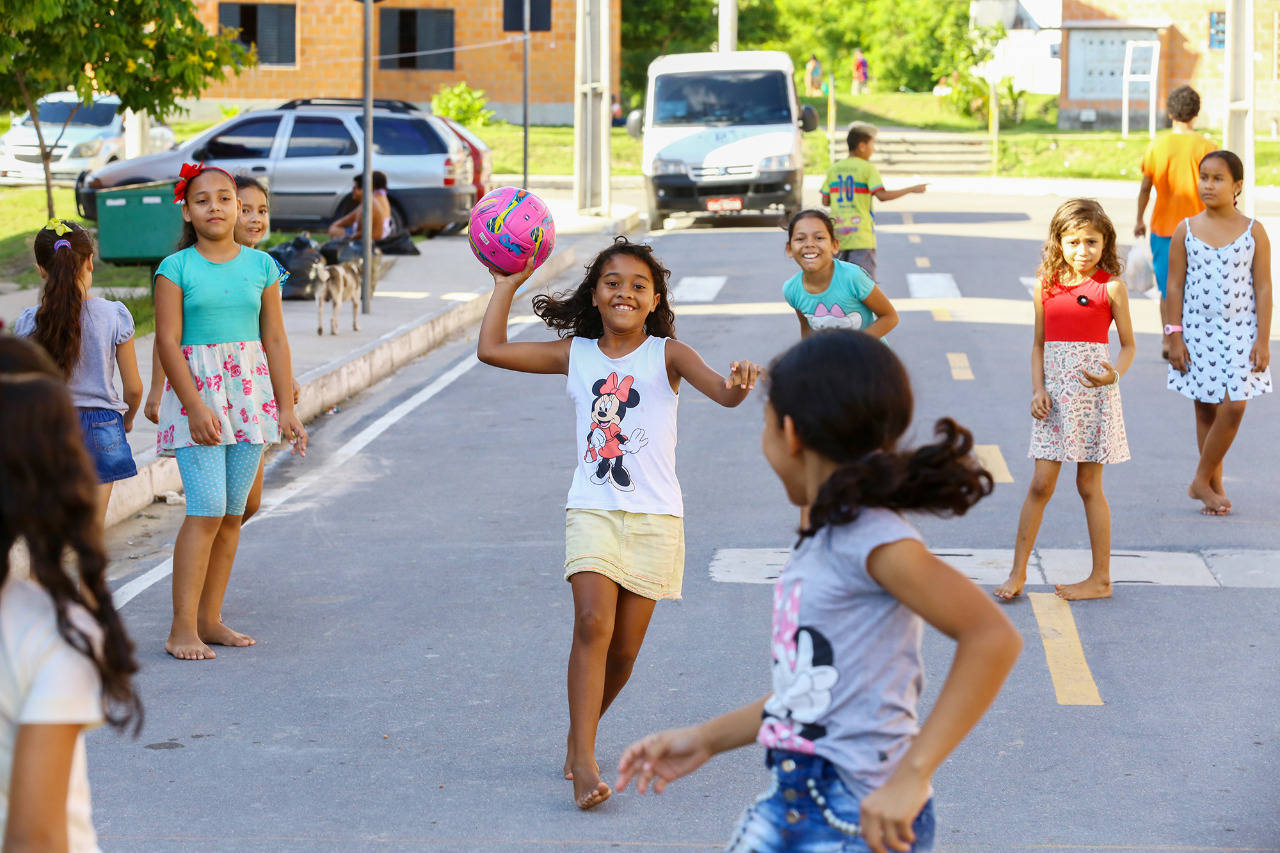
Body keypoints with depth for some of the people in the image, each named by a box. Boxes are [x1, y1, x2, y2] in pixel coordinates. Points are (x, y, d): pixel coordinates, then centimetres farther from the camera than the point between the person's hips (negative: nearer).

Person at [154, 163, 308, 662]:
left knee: (232, 514, 5)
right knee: (207, 510, -12)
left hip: (250, 394, 4)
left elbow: (275, 340, 8)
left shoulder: (261, 266, 7)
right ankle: (182, 628, -9)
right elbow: (168, 342, -8)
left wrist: (287, 408, 5)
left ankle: (209, 619, 14)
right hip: (196, 393, -4)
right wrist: (195, 406, -17)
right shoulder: (176, 269, -4)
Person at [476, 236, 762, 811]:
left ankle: (579, 739, 30)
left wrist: (737, 385, -40)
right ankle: (583, 764, -22)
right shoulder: (576, 354, 6)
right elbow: (491, 350, 5)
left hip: (654, 517, 0)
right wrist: (508, 283, 6)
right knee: (593, 624, -20)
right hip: (593, 511, 0)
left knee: (624, 648, 4)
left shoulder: (666, 354, -1)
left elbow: (723, 393, -17)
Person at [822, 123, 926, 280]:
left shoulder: (833, 169, 9)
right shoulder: (867, 168, -6)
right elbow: (882, 195, -16)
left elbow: (825, 201, 9)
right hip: (860, 232, -5)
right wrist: (912, 189, -9)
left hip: (838, 232, 5)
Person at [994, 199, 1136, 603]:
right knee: (1041, 483, 1)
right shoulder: (1046, 285, 5)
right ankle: (1018, 572, 8)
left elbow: (1129, 345, 2)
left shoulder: (1110, 287, -4)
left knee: (1089, 484, 3)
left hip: (1093, 392, -3)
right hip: (1055, 393, 3)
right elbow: (1039, 344, 12)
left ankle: (1100, 578, 13)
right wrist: (1037, 390, -1)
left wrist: (1113, 374, -18)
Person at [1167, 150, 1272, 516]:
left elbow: (1263, 288, -2)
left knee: (1234, 407, -9)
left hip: (1239, 331, -1)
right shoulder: (1186, 231, -1)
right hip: (1199, 330, 1)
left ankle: (1202, 481, 5)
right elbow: (1175, 286, 1)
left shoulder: (1253, 232, -2)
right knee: (1206, 410, 6)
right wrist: (1174, 337, -3)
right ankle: (1213, 485, 17)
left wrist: (1263, 340, -6)